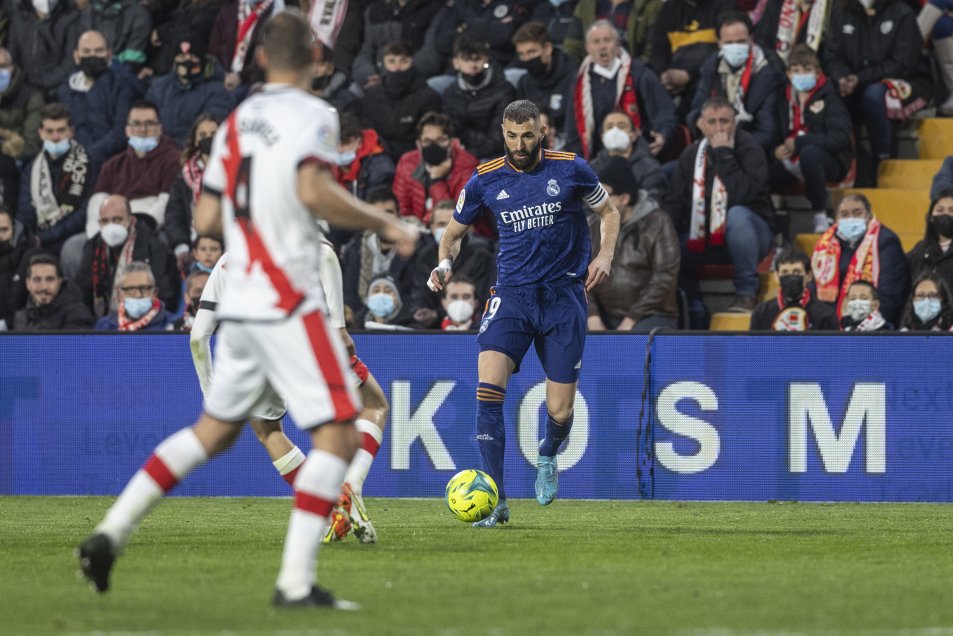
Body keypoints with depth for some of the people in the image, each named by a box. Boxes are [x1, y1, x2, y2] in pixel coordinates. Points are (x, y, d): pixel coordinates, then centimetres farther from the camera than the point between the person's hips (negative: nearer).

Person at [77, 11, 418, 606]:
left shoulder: (236, 122, 14)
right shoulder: (313, 115, -7)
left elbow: (207, 219, 16)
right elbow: (314, 191, -24)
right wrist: (386, 224, -13)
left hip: (240, 305, 8)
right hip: (289, 305, -7)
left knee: (213, 432, 20)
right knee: (339, 436, -5)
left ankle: (112, 531, 13)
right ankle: (296, 581, -13)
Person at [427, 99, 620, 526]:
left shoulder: (571, 170, -1)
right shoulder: (486, 180, 1)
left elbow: (609, 212, 14)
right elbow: (454, 232, 15)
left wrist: (605, 255, -4)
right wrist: (445, 263, -7)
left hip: (564, 296, 0)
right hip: (511, 294, 1)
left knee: (559, 411, 0)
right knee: (489, 387, -21)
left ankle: (548, 454, 39)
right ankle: (496, 501, -18)